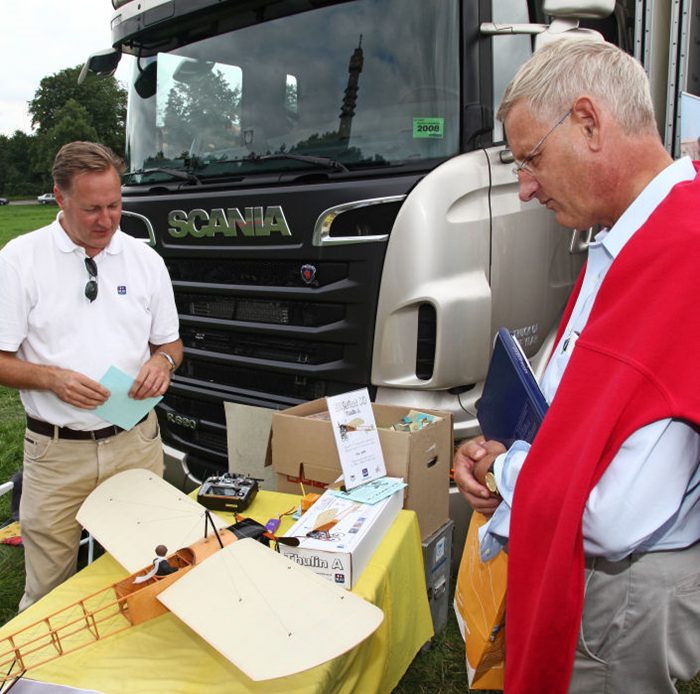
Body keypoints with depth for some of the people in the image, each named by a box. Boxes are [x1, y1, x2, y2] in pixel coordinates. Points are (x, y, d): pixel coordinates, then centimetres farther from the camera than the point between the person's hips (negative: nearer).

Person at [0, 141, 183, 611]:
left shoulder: (146, 260, 6)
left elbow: (171, 343, 13)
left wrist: (162, 362, -9)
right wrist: (52, 378, -20)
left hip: (136, 444, 2)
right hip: (56, 451, -2)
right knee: (48, 596, 8)